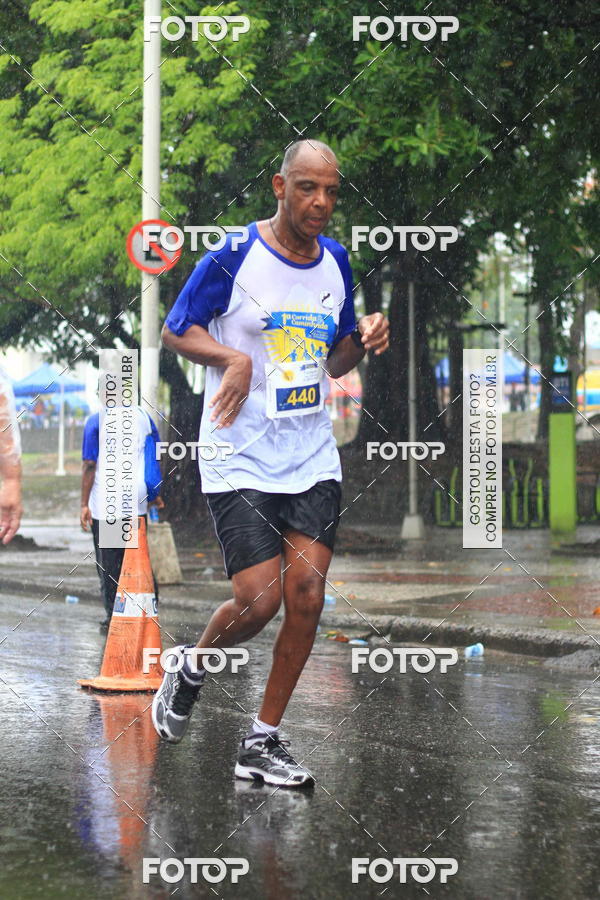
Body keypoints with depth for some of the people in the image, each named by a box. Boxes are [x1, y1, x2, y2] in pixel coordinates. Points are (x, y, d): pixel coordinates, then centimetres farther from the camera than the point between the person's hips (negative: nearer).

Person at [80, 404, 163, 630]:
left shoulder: (96, 420, -6)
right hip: (137, 502, 4)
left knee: (108, 563, 4)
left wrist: (84, 504, -5)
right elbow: (155, 457, 9)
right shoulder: (144, 417, 4)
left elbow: (89, 465, -9)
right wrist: (156, 494, 20)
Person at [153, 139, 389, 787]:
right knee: (259, 599, -11)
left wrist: (364, 341, -3)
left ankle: (262, 742, 11)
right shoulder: (233, 258, -9)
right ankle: (189, 668, 23)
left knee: (306, 593, -3)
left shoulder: (335, 261, 9)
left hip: (312, 459, 5)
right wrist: (233, 359, -18)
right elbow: (174, 331, -1)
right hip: (241, 459, -5)